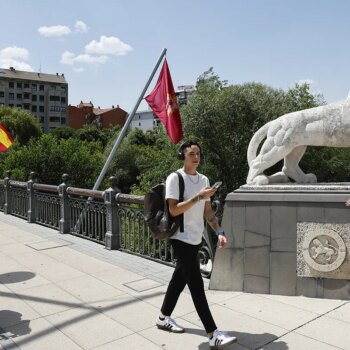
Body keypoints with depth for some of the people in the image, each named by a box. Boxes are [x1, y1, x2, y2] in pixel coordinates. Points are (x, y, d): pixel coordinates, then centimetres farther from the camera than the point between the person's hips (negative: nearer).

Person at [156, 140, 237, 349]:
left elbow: (208, 211, 12)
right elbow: (173, 210, -19)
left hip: (196, 239, 8)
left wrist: (219, 232, 2)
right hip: (182, 239, -7)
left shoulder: (204, 179, 10)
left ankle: (164, 318, 34)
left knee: (181, 278, 17)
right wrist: (199, 197, -23)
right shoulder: (175, 178, -11)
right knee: (197, 285, -7)